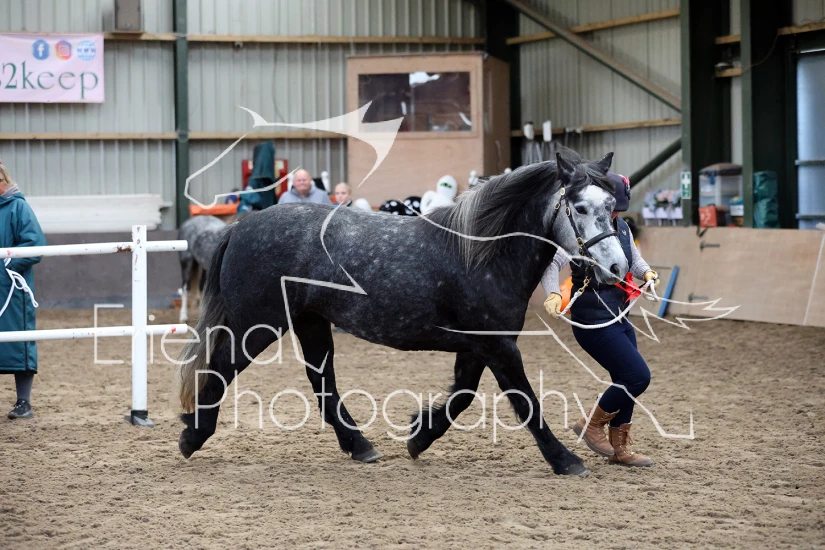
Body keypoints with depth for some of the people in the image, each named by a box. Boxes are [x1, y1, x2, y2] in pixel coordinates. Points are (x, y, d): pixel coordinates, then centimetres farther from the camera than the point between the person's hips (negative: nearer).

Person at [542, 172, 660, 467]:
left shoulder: (622, 228, 8)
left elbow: (634, 258, 21)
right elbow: (553, 262, -27)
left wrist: (646, 272, -1)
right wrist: (553, 293, -44)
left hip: (618, 318, 9)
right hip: (592, 320, -9)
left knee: (628, 380, 13)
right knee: (638, 376, -12)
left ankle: (619, 449, 26)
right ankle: (592, 425, 6)